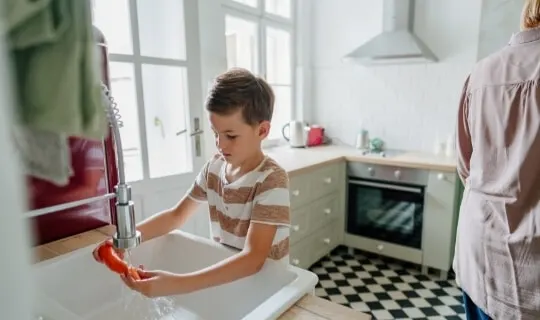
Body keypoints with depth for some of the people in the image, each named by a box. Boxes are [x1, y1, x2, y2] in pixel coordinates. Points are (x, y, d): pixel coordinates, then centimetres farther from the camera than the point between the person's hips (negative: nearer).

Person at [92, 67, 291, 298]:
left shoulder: (272, 180, -22)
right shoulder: (215, 166, -3)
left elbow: (253, 259, -29)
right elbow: (177, 215, 5)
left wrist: (177, 284, -35)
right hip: (223, 276, 5)